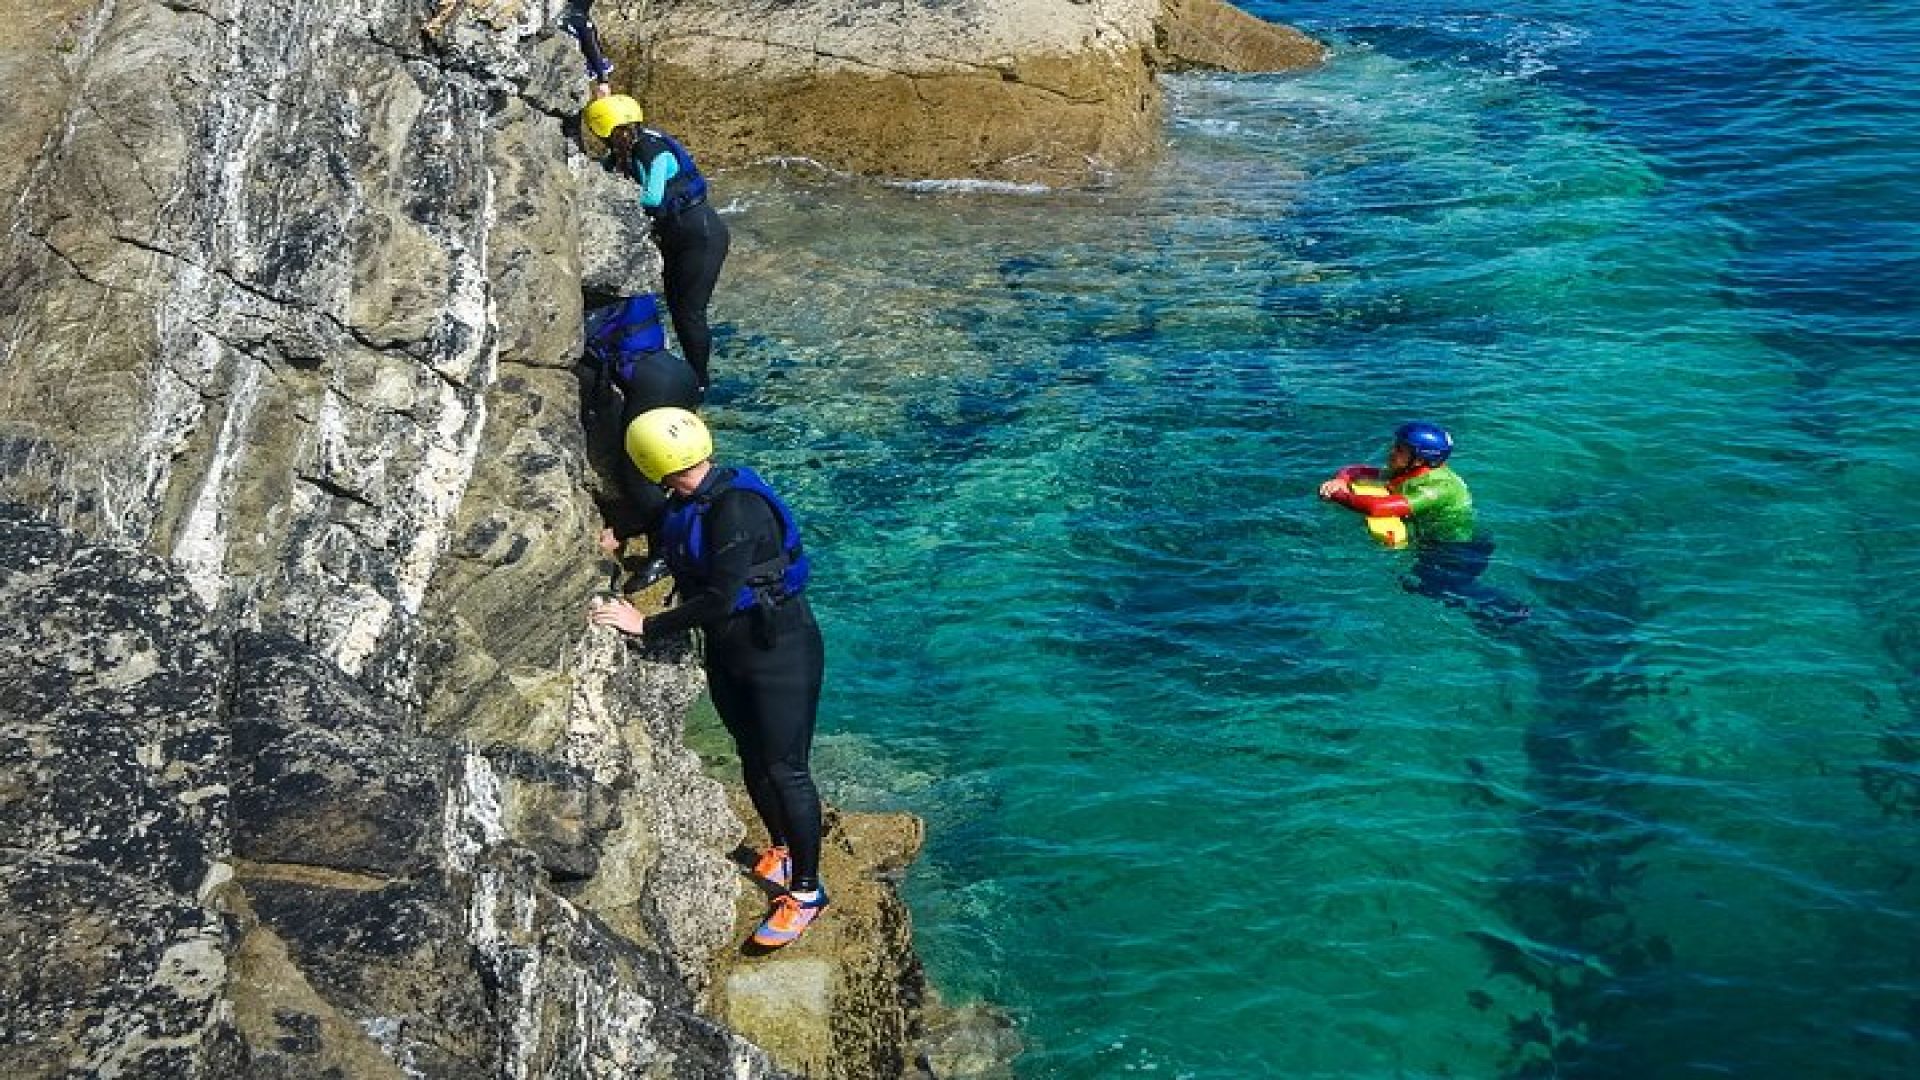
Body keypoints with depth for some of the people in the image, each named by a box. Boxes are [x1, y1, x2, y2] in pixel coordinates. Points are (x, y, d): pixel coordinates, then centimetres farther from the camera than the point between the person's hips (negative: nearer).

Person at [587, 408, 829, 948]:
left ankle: (806, 891, 7)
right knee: (753, 761, 20)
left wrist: (646, 625, -22)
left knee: (785, 771, -3)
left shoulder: (736, 507, -28)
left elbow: (720, 600, -29)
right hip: (727, 651, 9)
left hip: (781, 648, -9)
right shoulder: (689, 503, 0)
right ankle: (780, 847, 42)